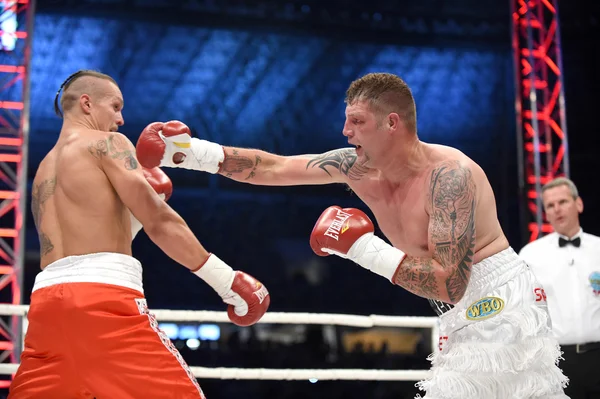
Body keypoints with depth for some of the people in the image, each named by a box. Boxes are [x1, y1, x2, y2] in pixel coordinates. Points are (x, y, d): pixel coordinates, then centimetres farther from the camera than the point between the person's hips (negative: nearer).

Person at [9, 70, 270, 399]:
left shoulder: (43, 171, 26)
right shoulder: (107, 143, 4)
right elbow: (159, 223, -5)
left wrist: (133, 209, 28)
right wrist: (225, 278, -3)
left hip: (48, 298, 8)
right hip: (103, 294, -8)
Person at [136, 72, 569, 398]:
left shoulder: (449, 173, -23)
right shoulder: (358, 166, 1)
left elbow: (448, 284, -28)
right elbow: (273, 167, 5)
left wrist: (365, 248, -26)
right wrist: (194, 153, -2)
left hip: (500, 302, -8)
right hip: (467, 310, 8)